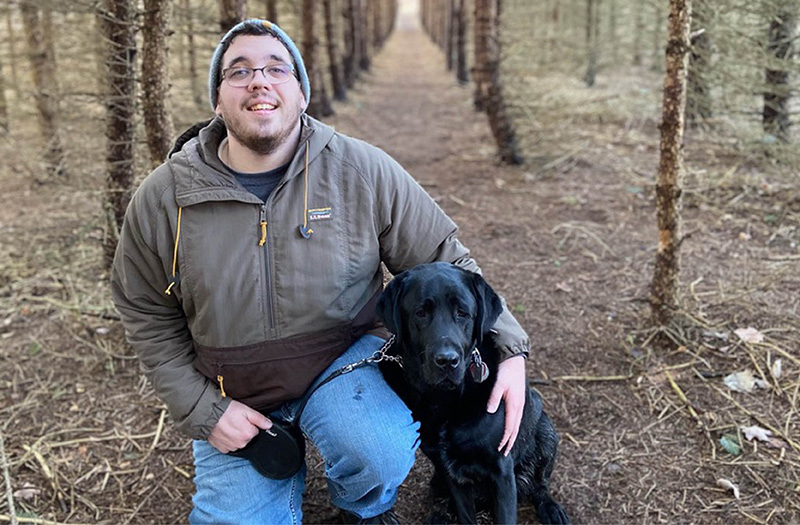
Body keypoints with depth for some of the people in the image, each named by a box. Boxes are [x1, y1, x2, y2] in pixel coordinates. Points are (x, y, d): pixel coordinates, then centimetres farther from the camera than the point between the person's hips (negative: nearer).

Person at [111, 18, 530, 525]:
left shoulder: (365, 171, -13)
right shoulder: (161, 199, -9)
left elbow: (444, 259, -6)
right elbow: (149, 318, 1)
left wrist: (508, 346, -15)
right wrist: (202, 411, -6)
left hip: (346, 358, -2)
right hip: (234, 397, 2)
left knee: (378, 449, -32)